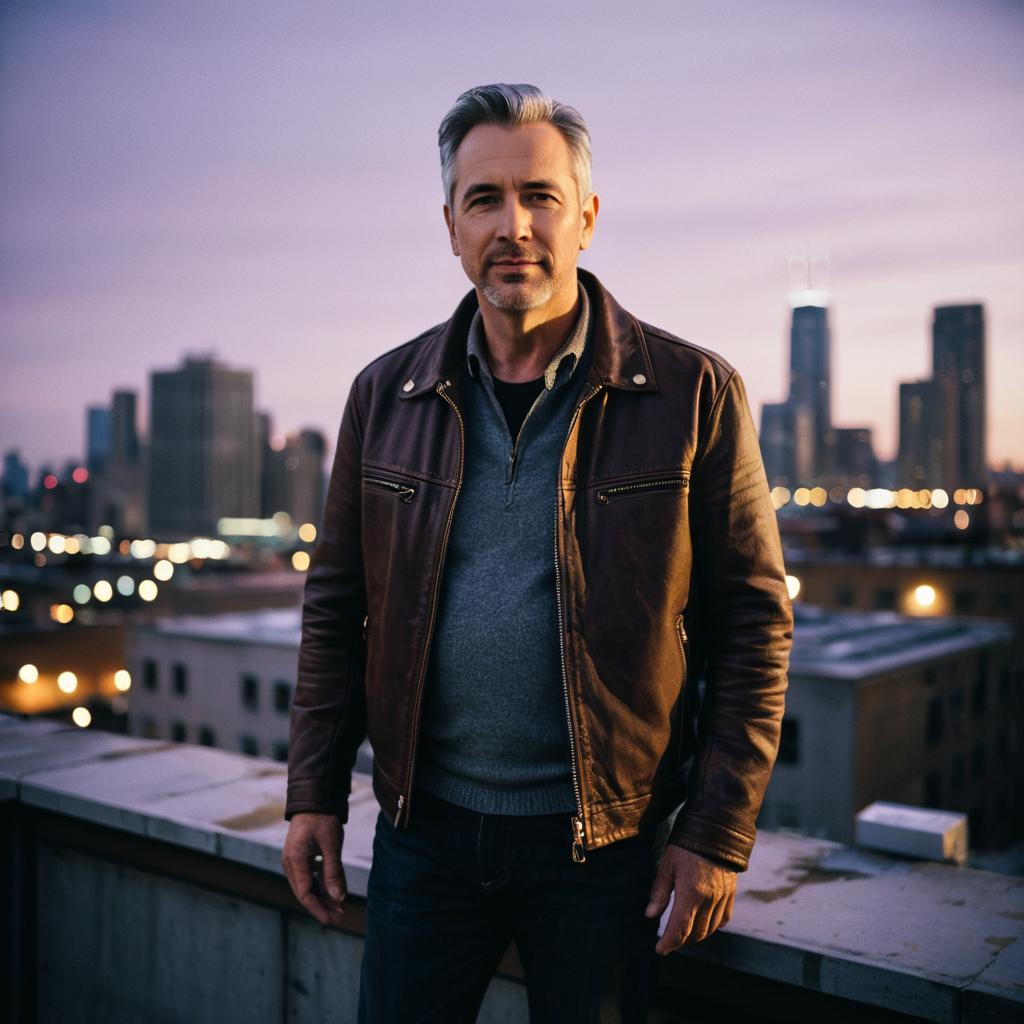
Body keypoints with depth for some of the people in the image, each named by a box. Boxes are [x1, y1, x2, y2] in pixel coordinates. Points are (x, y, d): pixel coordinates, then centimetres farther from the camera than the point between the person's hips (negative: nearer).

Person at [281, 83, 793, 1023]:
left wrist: (719, 834, -8)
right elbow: (336, 602, 8)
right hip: (425, 831, 3)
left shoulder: (693, 393, -8)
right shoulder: (386, 395, 2)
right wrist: (314, 794, 4)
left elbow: (754, 619, -5)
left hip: (606, 843, -2)